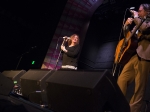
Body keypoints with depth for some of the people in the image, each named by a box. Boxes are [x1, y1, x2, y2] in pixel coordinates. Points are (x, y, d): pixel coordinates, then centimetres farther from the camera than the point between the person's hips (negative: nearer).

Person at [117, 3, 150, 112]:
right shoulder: (140, 22, 22)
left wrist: (136, 16, -11)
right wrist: (126, 25, 8)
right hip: (134, 55, 8)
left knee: (139, 88, -3)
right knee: (122, 80, 8)